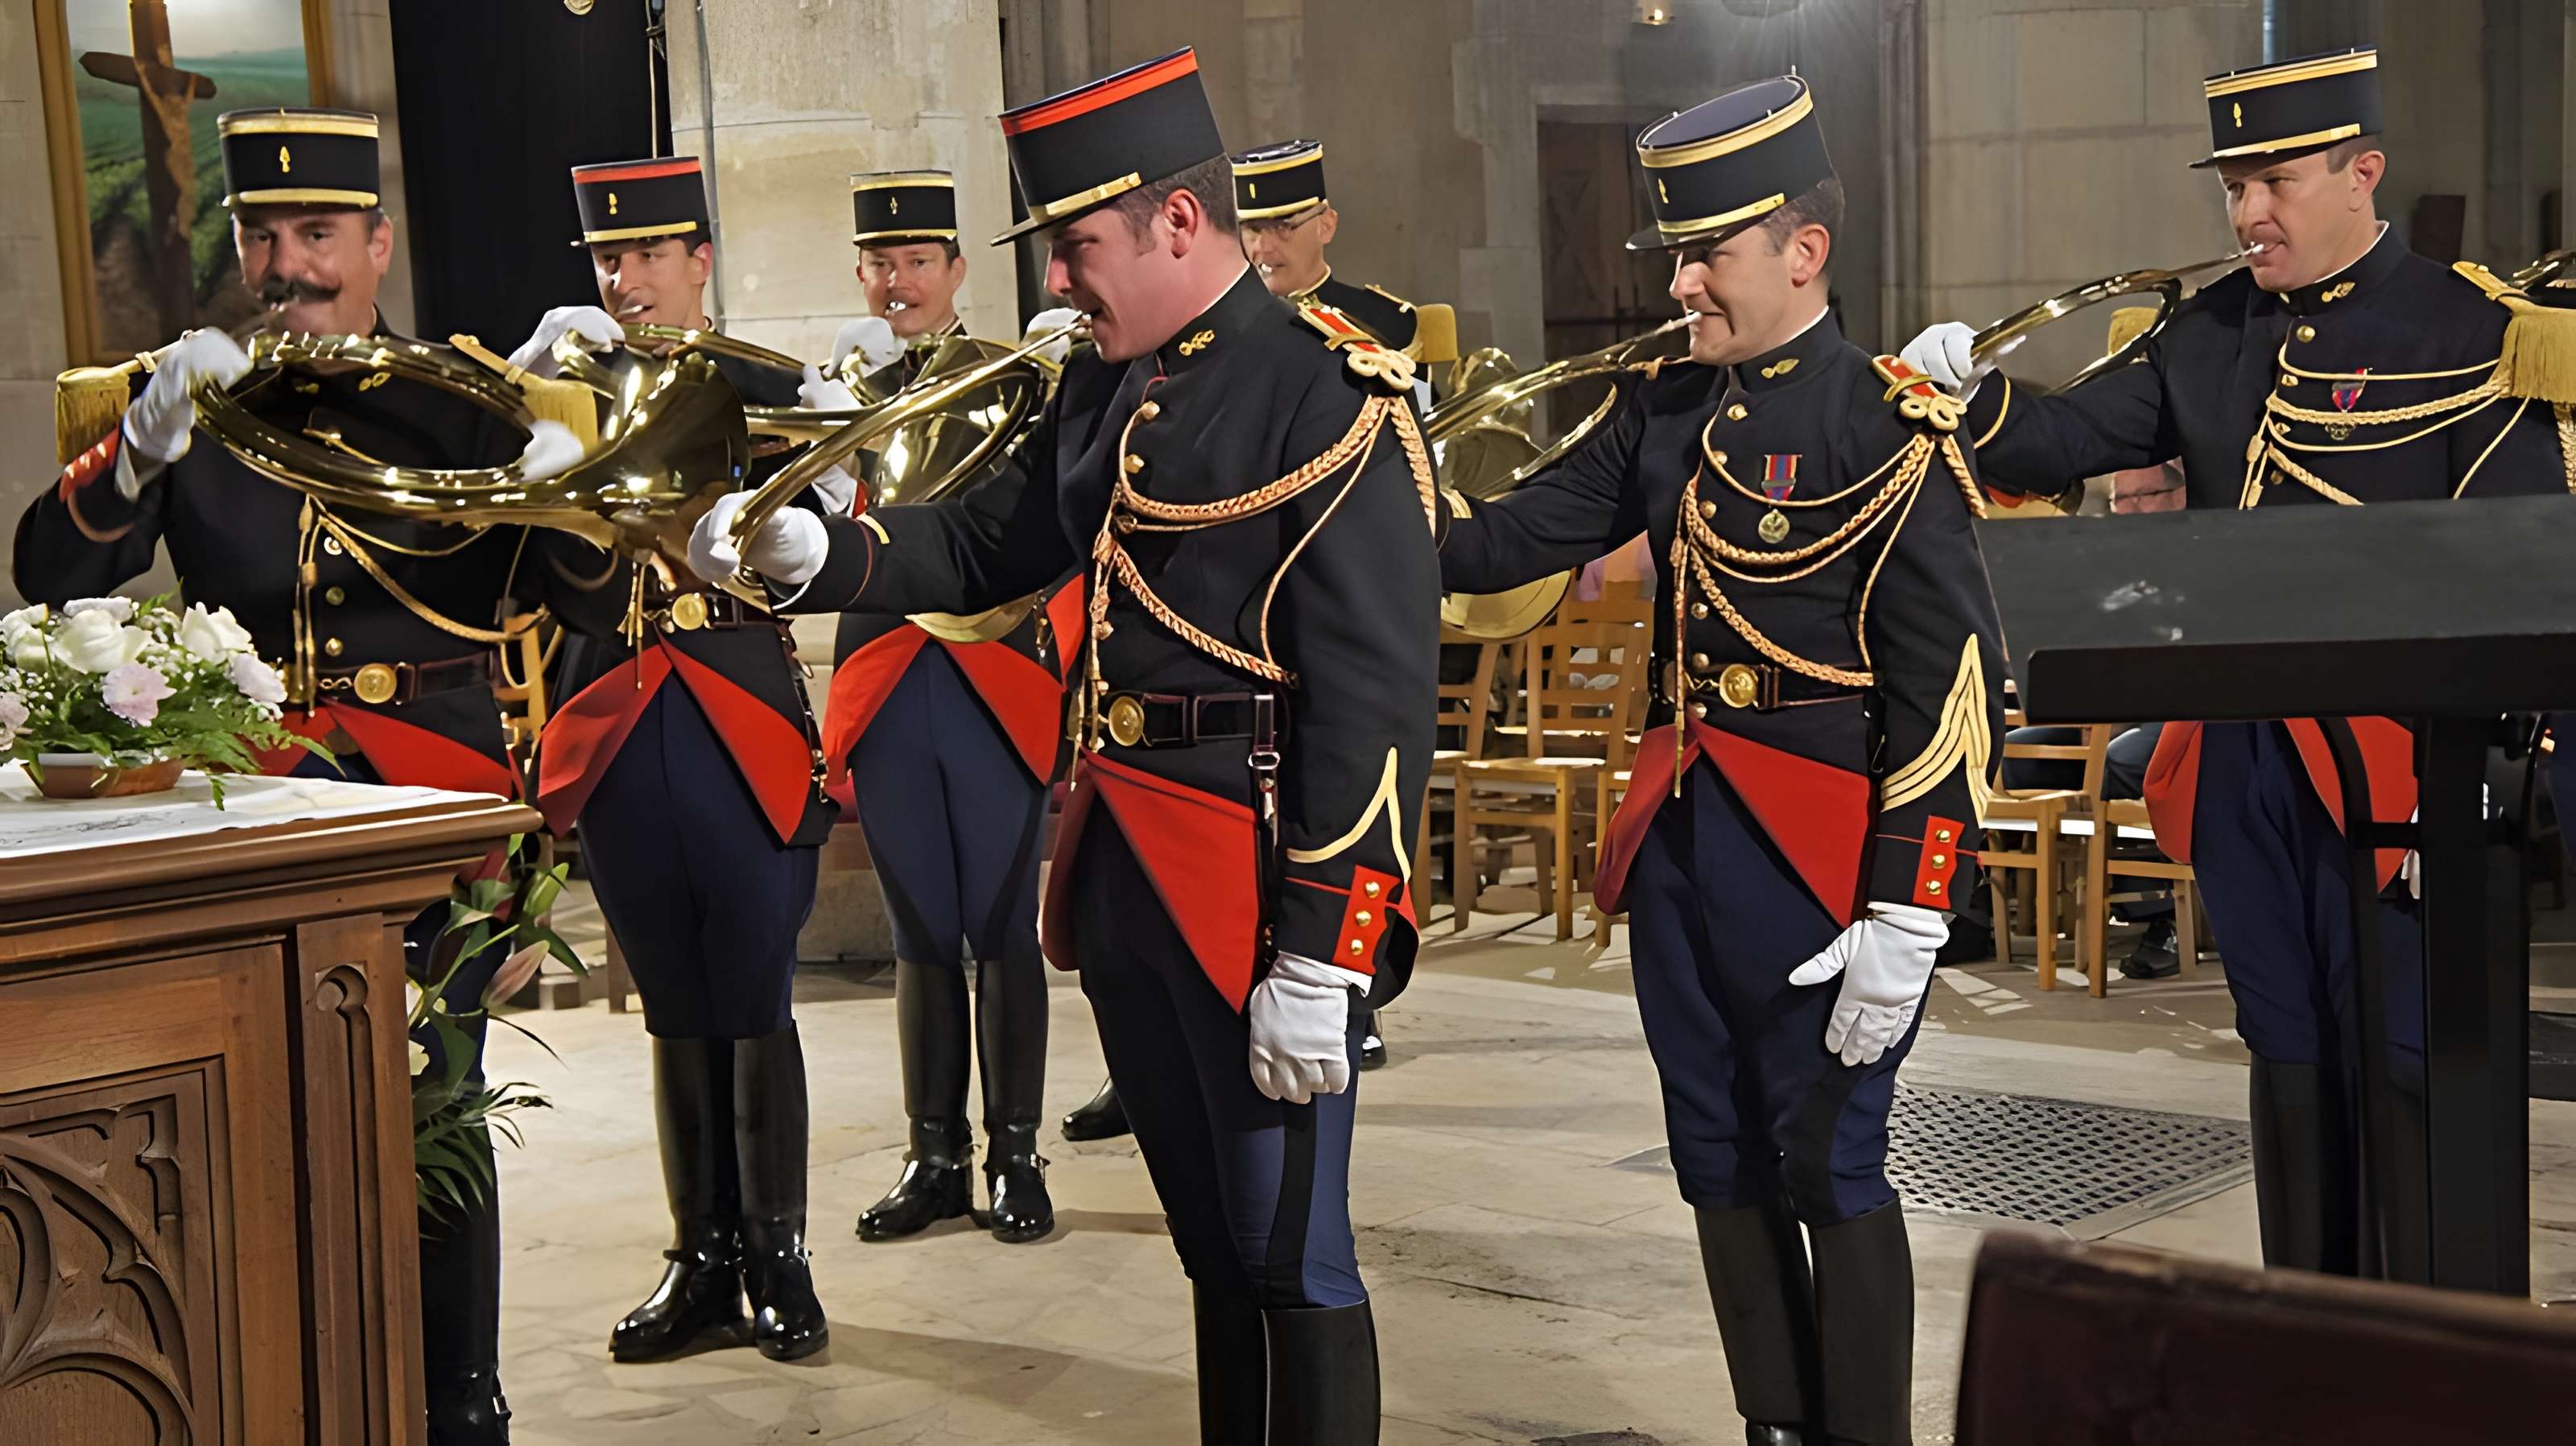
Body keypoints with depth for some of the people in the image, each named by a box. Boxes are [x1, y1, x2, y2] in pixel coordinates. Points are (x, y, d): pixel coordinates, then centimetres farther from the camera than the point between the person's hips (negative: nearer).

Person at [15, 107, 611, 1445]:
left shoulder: (460, 401, 7)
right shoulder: (193, 411, 10)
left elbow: (580, 585, -3)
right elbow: (51, 582, -3)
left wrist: (547, 431, -20)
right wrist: (146, 438, -19)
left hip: (435, 795, -1)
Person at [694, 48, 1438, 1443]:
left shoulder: (1335, 402, -15)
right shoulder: (1104, 389, 11)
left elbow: (1376, 704, -19)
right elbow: (988, 544, 22)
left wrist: (1319, 962, -21)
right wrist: (809, 553, 3)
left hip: (1259, 887, -8)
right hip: (1118, 862, 8)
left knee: (1290, 1256, 1)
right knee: (1211, 1243, 18)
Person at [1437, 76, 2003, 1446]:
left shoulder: (1889, 428, -12)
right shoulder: (1671, 408, 9)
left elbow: (1952, 686, -16)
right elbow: (1512, 536, 9)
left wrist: (1903, 920, -19)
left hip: (1816, 848, -7)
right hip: (1677, 824, 7)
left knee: (1828, 1167, 1)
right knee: (1721, 1164, 14)